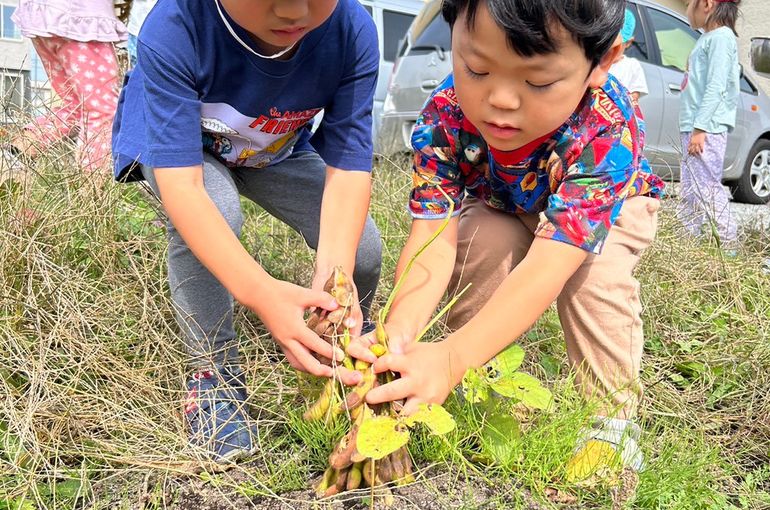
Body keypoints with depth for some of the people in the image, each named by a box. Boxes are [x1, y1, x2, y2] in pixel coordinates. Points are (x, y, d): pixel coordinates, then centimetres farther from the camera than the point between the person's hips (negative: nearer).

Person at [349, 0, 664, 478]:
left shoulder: (607, 132, -43)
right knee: (477, 243, -28)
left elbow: (549, 264, -50)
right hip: (507, 211, 3)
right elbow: (433, 234, -38)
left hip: (611, 209, -2)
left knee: (593, 270, -33)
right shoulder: (444, 116, -34)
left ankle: (615, 420, -15)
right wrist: (399, 331, -56)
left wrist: (451, 357, -61)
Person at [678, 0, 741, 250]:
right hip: (695, 127, 9)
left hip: (708, 128, -9)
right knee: (690, 191, 8)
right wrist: (692, 127, 17)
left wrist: (700, 127, -21)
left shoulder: (721, 36, -7)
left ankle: (729, 245, -4)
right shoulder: (708, 38, 21)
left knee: (706, 188, -10)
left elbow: (716, 87, -16)